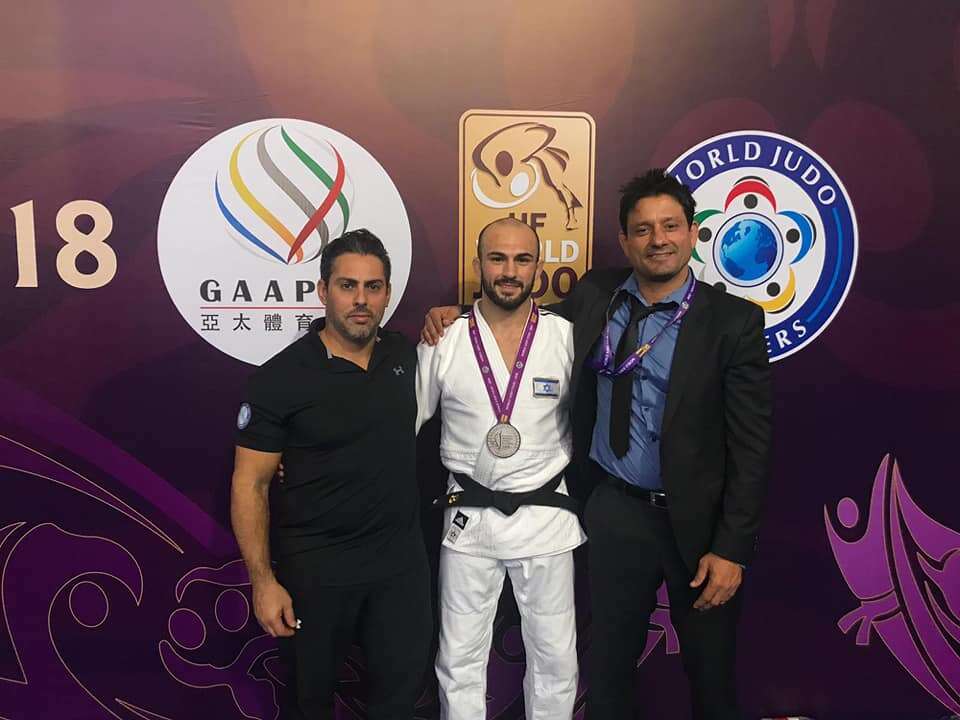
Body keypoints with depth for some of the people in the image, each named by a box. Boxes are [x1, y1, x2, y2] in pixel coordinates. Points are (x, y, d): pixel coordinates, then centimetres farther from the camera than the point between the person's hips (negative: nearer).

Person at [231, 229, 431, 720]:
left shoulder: (405, 356, 0)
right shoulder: (282, 377, -14)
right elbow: (250, 484, -10)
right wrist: (263, 581, -15)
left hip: (402, 557, 4)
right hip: (316, 566, -3)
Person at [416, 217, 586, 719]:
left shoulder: (567, 336, -6)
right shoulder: (443, 342, -6)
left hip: (546, 517, 0)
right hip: (467, 519, 0)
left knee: (555, 657, 14)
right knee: (459, 660, 13)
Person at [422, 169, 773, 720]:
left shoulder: (734, 321, -10)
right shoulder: (594, 296, -1)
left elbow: (751, 444, -10)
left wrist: (732, 549, -12)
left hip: (698, 519, -2)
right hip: (614, 510, 3)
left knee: (712, 675, 17)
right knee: (609, 665, 18)